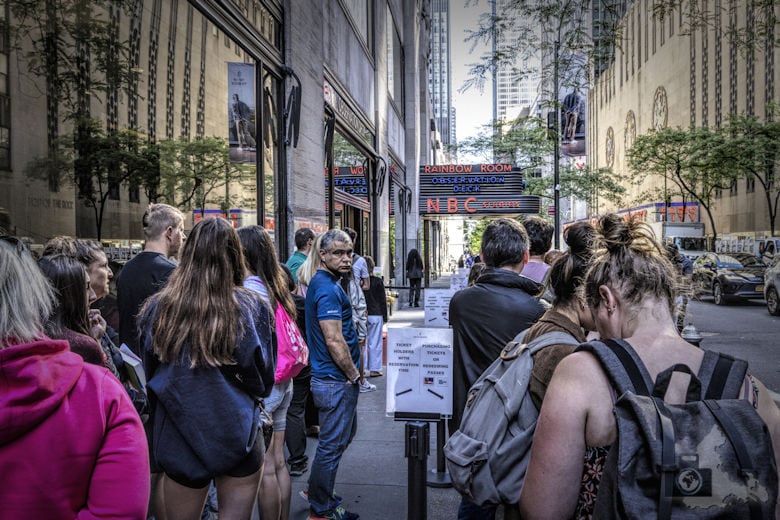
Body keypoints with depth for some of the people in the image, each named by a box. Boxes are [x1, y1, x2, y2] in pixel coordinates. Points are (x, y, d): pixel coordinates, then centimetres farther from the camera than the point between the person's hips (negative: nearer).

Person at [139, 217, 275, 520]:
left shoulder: (157, 308, -9)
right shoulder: (249, 307, -14)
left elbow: (149, 374, 5)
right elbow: (263, 380, -6)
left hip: (179, 438, 2)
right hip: (237, 435, -1)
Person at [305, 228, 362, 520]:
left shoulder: (322, 283, 11)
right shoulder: (328, 289, -21)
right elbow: (334, 341, -26)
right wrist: (354, 375, -13)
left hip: (334, 378, 11)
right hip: (336, 381, -11)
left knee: (345, 434, 25)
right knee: (332, 445, 4)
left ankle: (317, 492, 39)